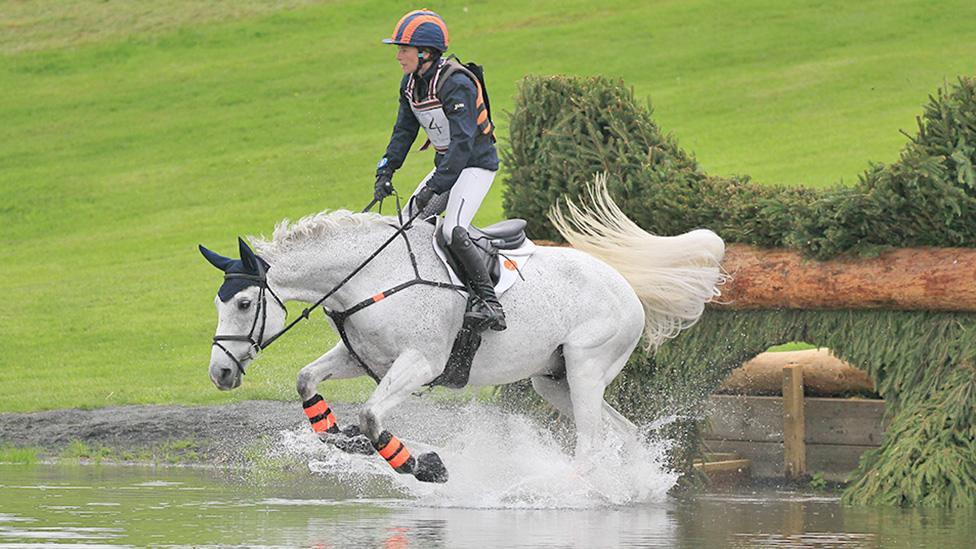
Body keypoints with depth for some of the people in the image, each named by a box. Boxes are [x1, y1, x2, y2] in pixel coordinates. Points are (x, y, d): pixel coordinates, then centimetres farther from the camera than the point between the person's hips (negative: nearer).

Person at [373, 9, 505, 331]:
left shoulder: (456, 84, -25)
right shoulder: (411, 83, 2)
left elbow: (462, 143, -30)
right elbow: (404, 132, 10)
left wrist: (435, 187, -35)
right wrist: (386, 172, -2)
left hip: (476, 163, -10)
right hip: (447, 165, 10)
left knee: (452, 231, -27)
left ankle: (489, 304, -27)